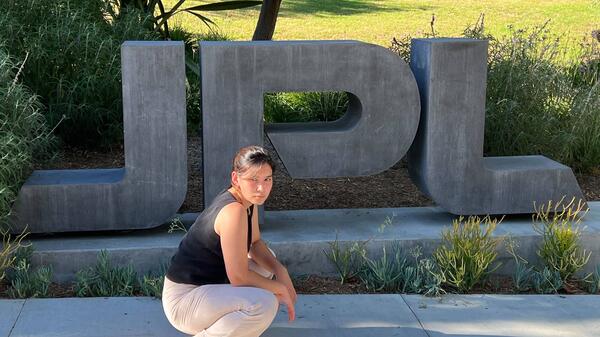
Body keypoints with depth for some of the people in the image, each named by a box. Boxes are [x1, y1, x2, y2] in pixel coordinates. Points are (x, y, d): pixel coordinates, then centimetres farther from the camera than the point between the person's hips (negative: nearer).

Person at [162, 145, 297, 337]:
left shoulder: (249, 198, 2)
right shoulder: (233, 211, -26)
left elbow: (255, 243, 15)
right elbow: (238, 277, -25)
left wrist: (281, 272, -2)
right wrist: (280, 289, -11)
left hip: (208, 283, 10)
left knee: (267, 260, 23)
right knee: (264, 303, -30)